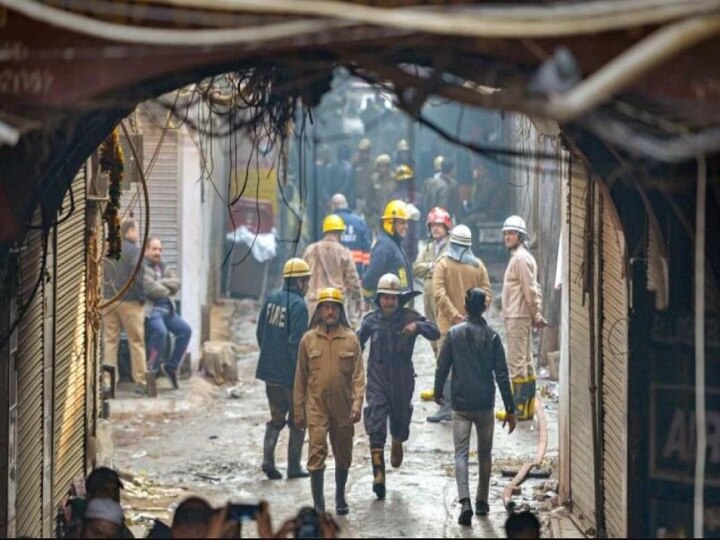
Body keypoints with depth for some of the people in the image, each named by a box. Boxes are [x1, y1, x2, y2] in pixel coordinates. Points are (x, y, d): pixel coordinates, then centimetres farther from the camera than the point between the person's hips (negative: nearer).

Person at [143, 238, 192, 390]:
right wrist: (167, 290, 0)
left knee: (185, 330, -3)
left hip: (166, 309, 8)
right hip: (150, 309, -8)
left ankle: (172, 366, 6)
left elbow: (176, 283, 5)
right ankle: (151, 369, -19)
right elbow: (151, 288, -17)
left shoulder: (163, 267, 21)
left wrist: (160, 283, -10)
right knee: (160, 331, -32)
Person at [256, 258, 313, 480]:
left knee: (276, 417, 16)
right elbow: (296, 342, -20)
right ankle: (294, 467, 10)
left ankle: (268, 459, -1)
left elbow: (260, 333, 14)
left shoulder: (271, 300, 6)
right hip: (290, 373, -6)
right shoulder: (298, 305, -17)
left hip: (270, 371, 7)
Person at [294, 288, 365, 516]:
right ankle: (318, 504, -8)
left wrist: (357, 405, -14)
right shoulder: (308, 339, 1)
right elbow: (300, 377, 6)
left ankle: (340, 497, 34)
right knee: (317, 453, -11)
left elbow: (358, 376, -2)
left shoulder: (351, 339, 0)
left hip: (343, 408, 1)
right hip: (316, 407, -1)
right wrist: (298, 410, 5)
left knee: (343, 456, 13)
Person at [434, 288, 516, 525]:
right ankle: (482, 502, 22)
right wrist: (509, 409, -1)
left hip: (461, 405, -1)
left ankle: (465, 501, -21)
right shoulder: (492, 336, -4)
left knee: (461, 453, -2)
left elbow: (442, 368, 0)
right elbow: (501, 374, -5)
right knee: (485, 454, 16)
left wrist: (438, 393, 19)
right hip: (485, 405, 1)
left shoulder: (454, 334, -4)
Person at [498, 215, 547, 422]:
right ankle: (528, 407, 16)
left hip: (518, 318, -11)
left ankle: (518, 407, -8)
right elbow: (533, 289, 19)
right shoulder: (518, 257, 18)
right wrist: (537, 314, 14)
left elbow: (530, 290, -17)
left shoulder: (521, 258, -14)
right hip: (518, 317, 11)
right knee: (526, 363, 12)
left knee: (516, 363, -9)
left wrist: (536, 315, -14)